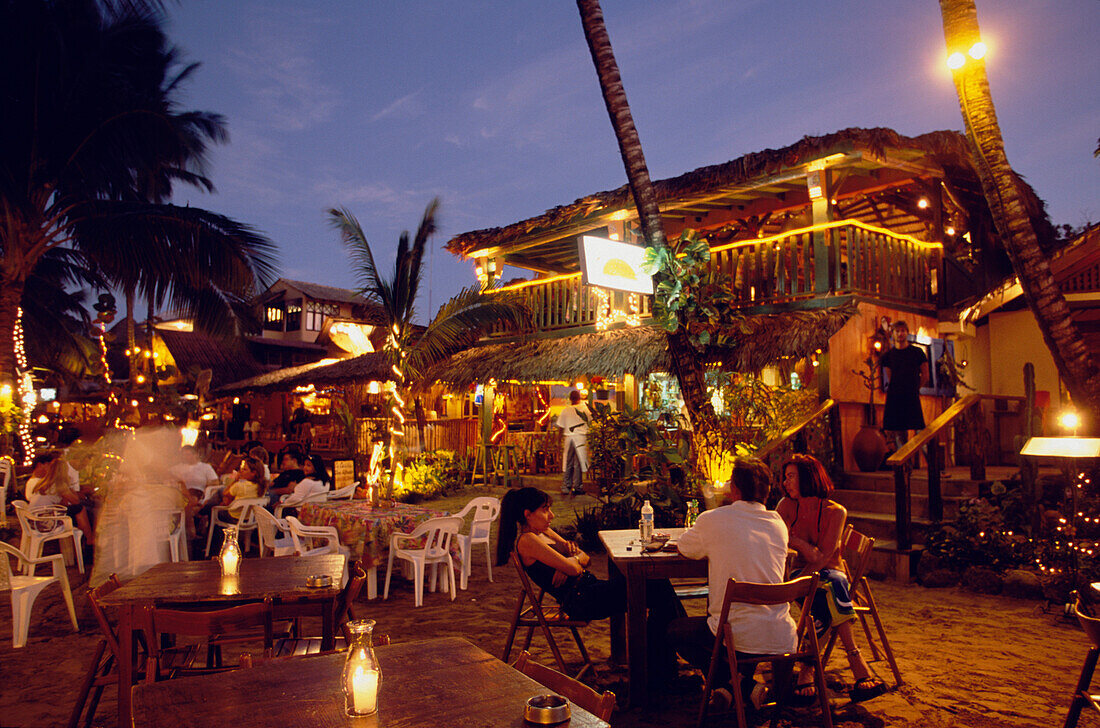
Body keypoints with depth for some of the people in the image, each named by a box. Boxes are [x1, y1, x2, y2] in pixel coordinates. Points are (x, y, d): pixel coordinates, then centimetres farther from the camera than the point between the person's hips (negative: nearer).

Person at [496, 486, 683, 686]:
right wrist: (576, 558, 3)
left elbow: (585, 558, 16)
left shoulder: (544, 532, 18)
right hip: (580, 599, -10)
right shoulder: (526, 540, -12)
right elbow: (571, 568, -19)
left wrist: (574, 553, -6)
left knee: (660, 585, -3)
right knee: (660, 594, -13)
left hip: (589, 587, 10)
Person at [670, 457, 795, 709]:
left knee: (675, 630, 20)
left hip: (742, 638, -5)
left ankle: (727, 685, 9)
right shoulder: (778, 523, 5)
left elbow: (683, 548, 11)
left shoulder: (712, 520, -9)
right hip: (781, 638, 6)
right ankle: (746, 685, 23)